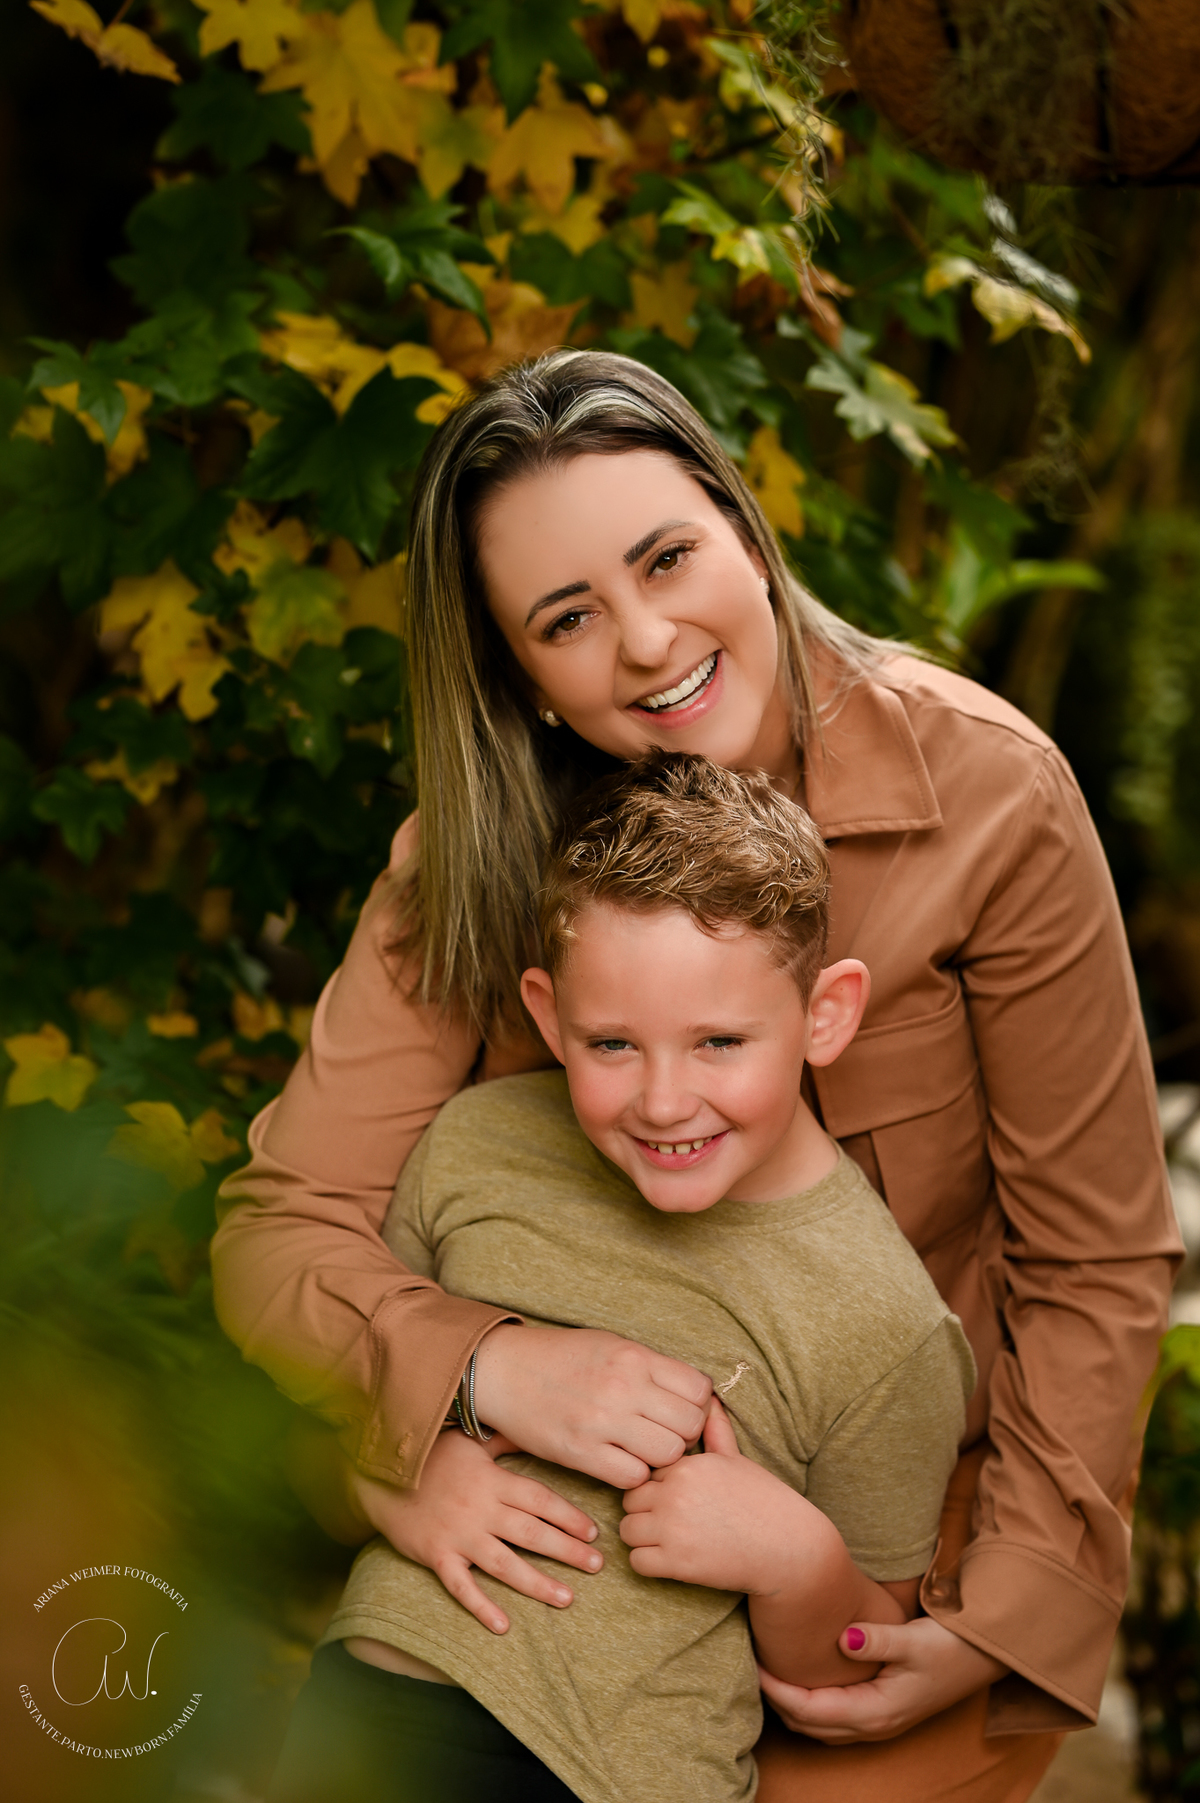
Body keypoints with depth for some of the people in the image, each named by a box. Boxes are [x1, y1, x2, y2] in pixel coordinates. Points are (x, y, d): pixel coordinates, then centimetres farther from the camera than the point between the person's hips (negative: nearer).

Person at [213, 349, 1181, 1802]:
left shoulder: (989, 795, -19)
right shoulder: (478, 854, -11)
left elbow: (1097, 1263, -13)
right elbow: (280, 1231, -17)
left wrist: (1006, 1615, -19)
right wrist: (473, 1371, -36)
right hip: (626, 1483, 2)